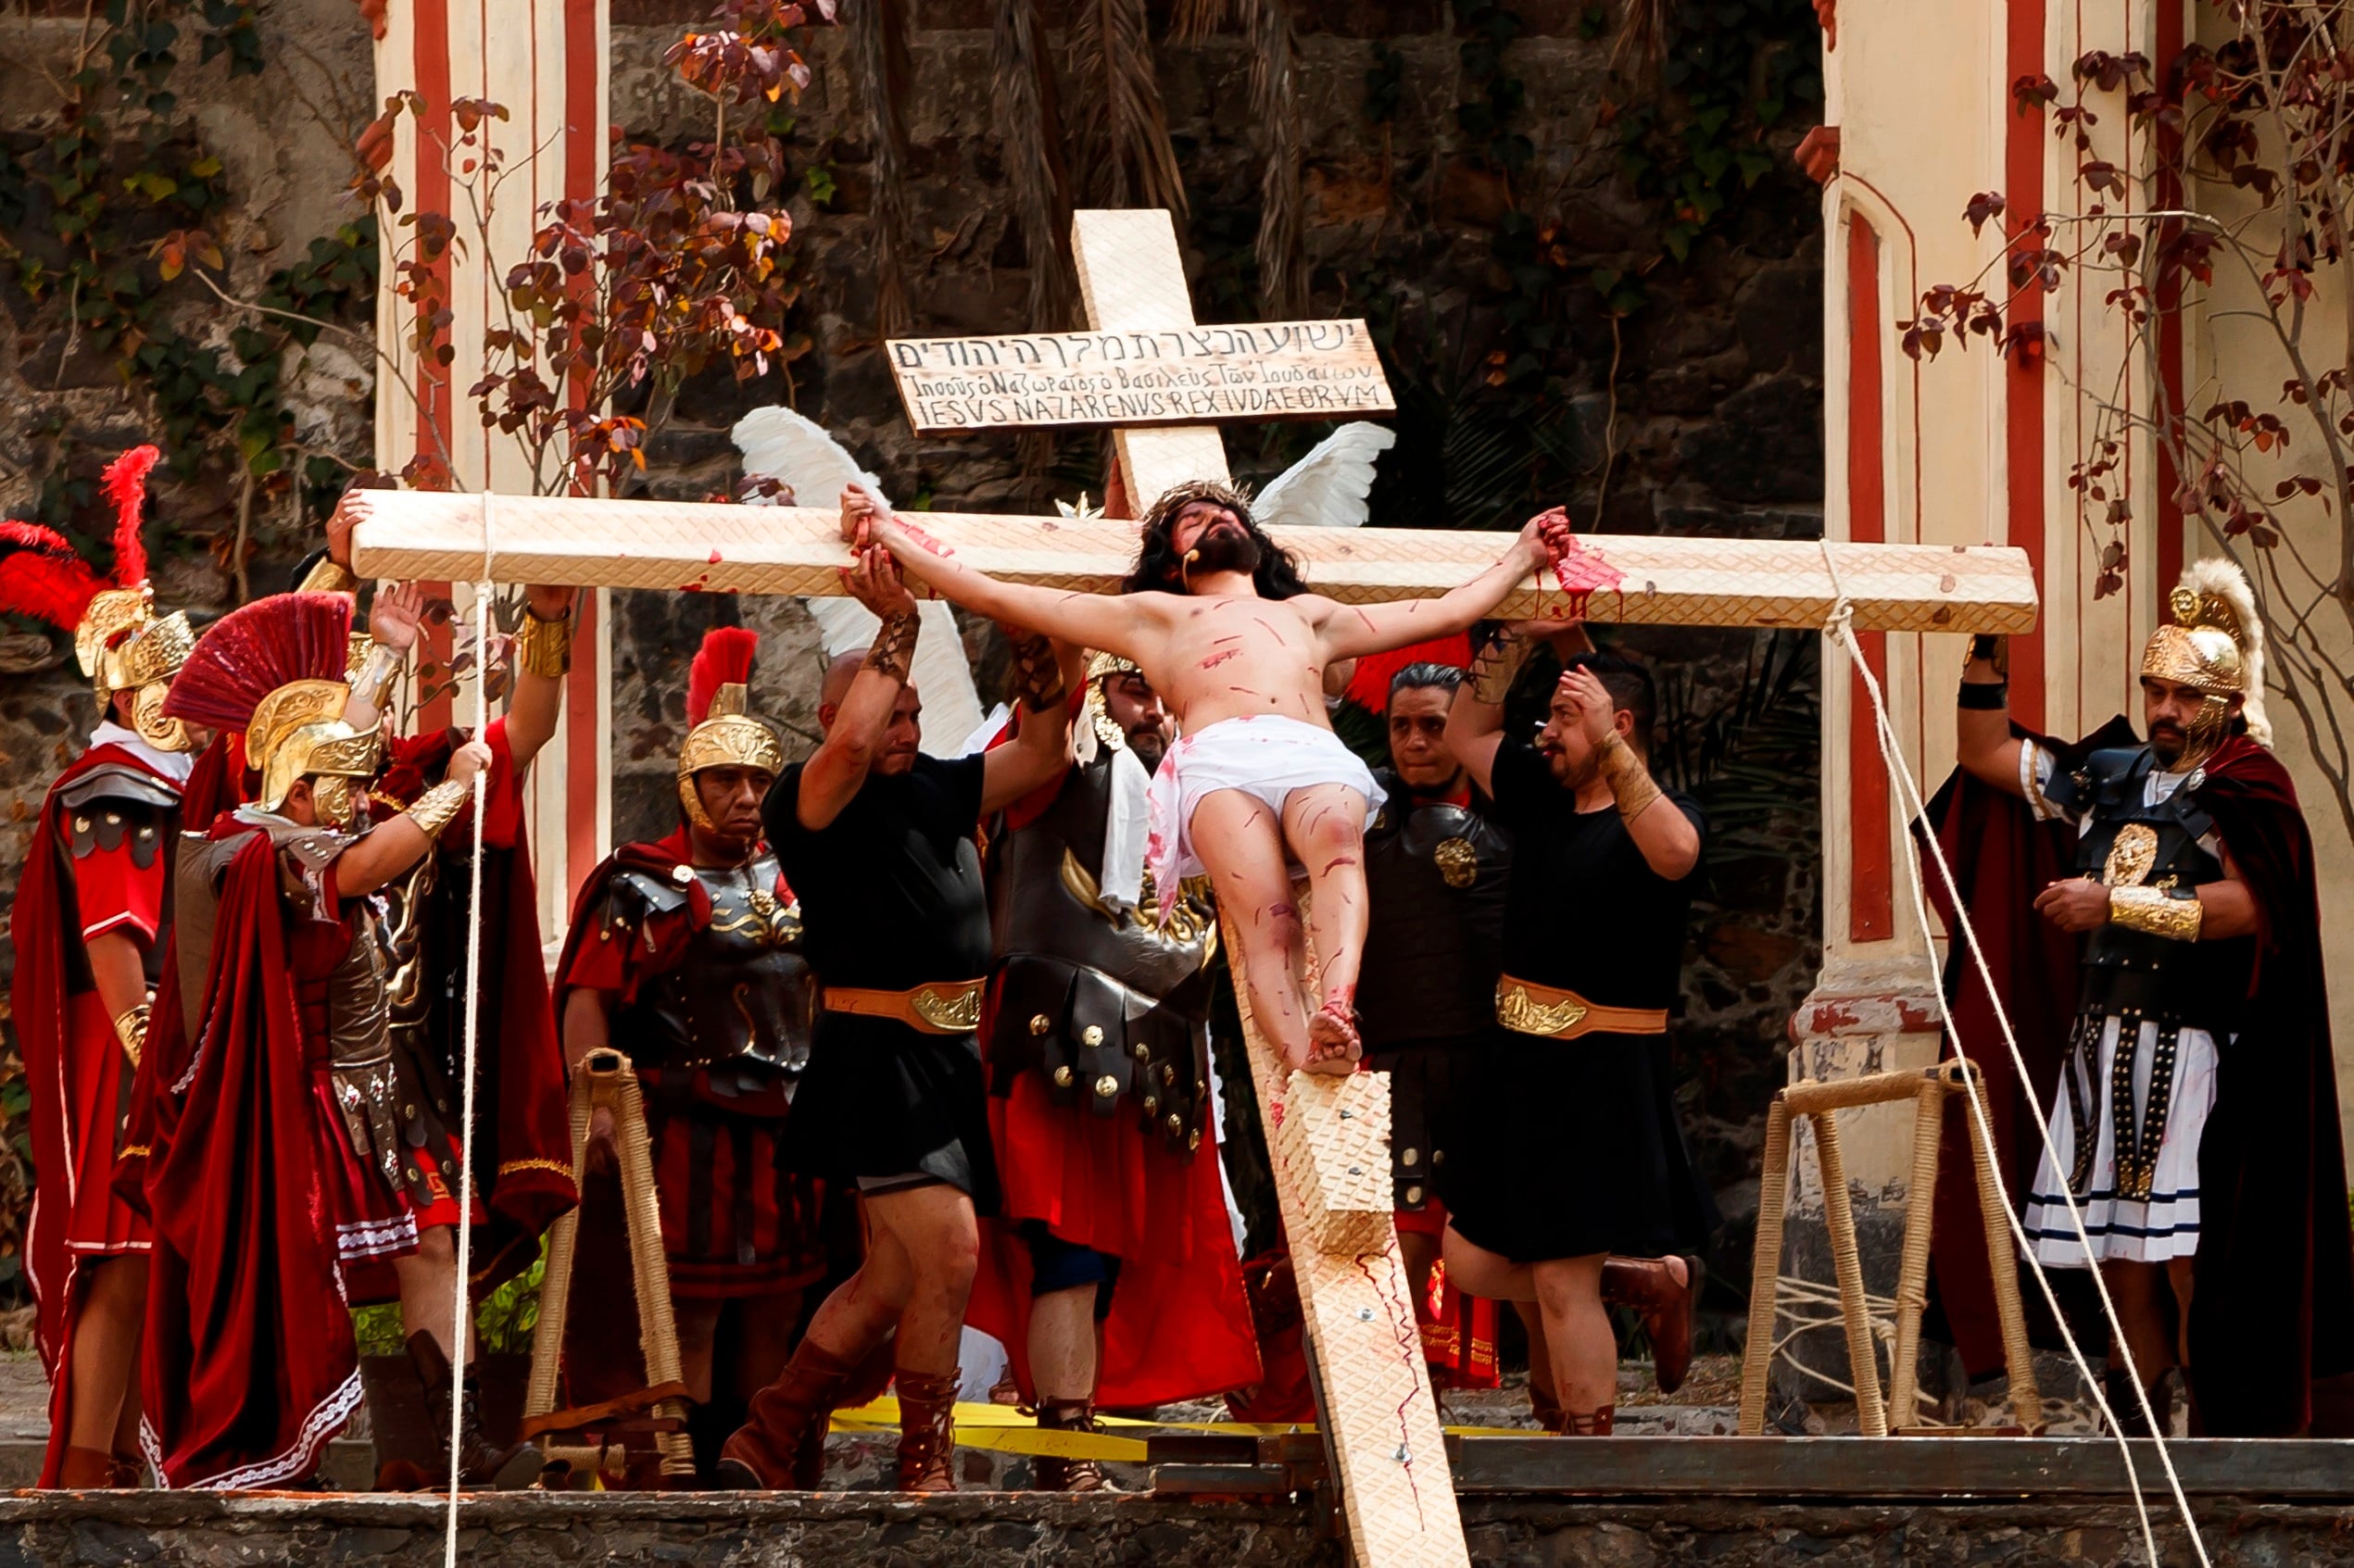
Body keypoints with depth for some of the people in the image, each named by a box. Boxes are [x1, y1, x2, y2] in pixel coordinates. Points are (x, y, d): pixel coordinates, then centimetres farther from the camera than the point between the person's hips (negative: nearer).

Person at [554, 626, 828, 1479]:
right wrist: (595, 1101, -23)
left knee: (775, 1311, 8)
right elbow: (587, 996, -10)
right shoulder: (643, 886, -4)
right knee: (691, 1311, -7)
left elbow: (821, 990, 27)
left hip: (787, 1123, 6)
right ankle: (697, 1479, -4)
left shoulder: (792, 882, 15)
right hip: (687, 1119, -6)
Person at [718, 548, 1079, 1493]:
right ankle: (926, 1469, -5)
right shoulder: (807, 801, -8)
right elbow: (852, 744, -28)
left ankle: (770, 1442, 19)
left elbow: (1043, 755, 11)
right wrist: (898, 622, -21)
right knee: (947, 1253, -15)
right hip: (875, 1055, -8)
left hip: (949, 1060, 8)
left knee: (893, 1280, 10)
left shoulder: (939, 790, 13)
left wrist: (1034, 641, -1)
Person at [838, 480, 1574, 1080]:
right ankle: (1308, 1060, -57)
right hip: (1221, 760, -1)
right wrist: (888, 532, 32)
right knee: (1266, 923, -33)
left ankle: (1337, 1005, -62)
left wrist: (1523, 555, 54)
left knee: (1338, 838, -39)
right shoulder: (1153, 615, 38)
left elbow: (1446, 613, 50)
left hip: (1317, 757, 1)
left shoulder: (1308, 615, 45)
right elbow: (997, 596, 35)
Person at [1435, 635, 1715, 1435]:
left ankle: (1587, 1449, 4)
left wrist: (1608, 746, -41)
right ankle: (1646, 1275, 27)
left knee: (1562, 1282, -7)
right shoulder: (1541, 795, 10)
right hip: (1519, 1064, 8)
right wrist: (1509, 649, 9)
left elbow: (1674, 852, -37)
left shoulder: (1654, 814, -12)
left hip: (1601, 1075, -8)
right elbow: (1465, 732, 23)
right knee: (1472, 1262, 12)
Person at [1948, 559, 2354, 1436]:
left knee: (2191, 1260, -11)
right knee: (2121, 1259, 3)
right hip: (2103, 1047, 6)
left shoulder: (2246, 783, -2)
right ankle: (2132, 1433, 6)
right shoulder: (2113, 779, 17)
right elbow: (1987, 754, 26)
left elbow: (2243, 905, -15)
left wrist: (2115, 904, -14)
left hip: (2191, 1051, -6)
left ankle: (2222, 1448, -7)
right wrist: (1984, 658, 14)